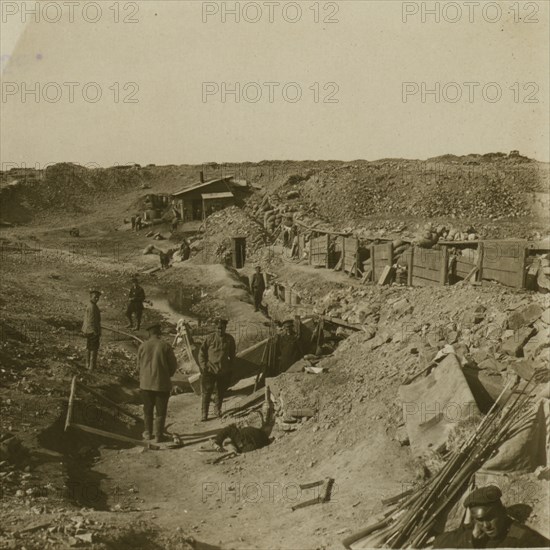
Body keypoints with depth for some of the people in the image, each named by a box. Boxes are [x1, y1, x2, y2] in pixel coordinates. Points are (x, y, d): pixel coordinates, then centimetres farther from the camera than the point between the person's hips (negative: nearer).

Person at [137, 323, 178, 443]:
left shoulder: (142, 346, -5)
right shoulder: (166, 346, -12)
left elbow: (139, 364, 5)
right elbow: (174, 364, -5)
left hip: (146, 383, 2)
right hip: (162, 383, -2)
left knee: (148, 409, 18)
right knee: (160, 411, 9)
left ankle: (148, 433, 29)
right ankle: (158, 435, 13)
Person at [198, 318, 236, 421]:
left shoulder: (230, 339, 0)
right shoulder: (210, 338, -8)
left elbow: (232, 354, 13)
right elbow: (201, 352, 0)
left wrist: (230, 366, 9)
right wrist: (203, 365, -6)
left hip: (224, 370, 3)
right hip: (210, 369, -3)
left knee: (221, 391, 14)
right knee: (207, 392, -4)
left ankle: (218, 409, 33)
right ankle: (204, 413, 3)